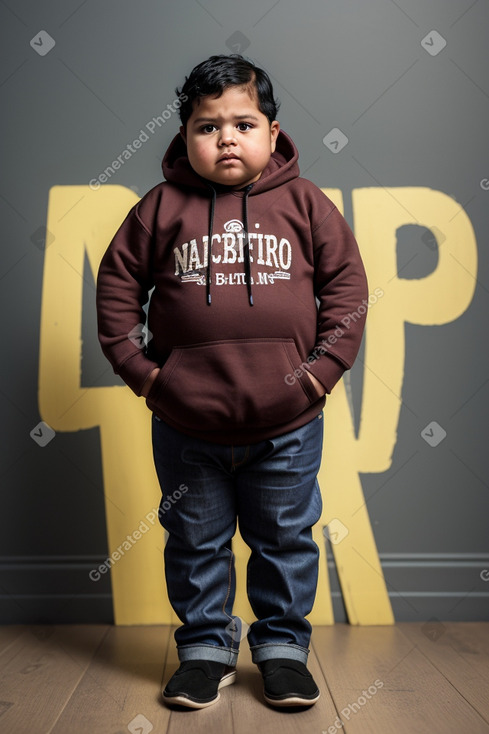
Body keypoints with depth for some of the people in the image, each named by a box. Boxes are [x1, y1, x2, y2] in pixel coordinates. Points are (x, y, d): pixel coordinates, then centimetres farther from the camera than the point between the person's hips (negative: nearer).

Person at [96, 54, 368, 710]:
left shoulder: (304, 203, 1)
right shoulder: (162, 206, 0)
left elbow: (346, 282, 4)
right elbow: (118, 282, 6)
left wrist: (326, 363, -4)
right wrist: (134, 364, -1)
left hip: (286, 422, 0)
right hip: (185, 426, 1)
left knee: (285, 538, 14)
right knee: (195, 540, 15)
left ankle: (282, 644, 34)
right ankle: (205, 646, 34)